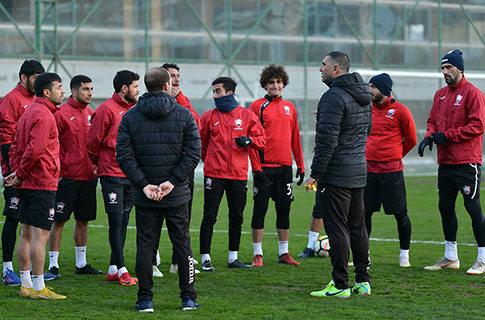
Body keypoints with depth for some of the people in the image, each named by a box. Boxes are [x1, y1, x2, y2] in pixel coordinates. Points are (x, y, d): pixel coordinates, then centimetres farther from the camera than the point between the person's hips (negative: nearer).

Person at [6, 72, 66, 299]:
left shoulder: (30, 112, 18)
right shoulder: (43, 115, -14)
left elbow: (15, 147, 19)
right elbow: (34, 149, -21)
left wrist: (18, 172, 9)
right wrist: (20, 175, -10)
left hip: (27, 184, 10)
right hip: (43, 183, -10)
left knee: (26, 233, 11)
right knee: (40, 234, -9)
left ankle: (26, 284, 15)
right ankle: (38, 288, -9)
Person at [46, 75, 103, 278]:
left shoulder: (90, 114, 11)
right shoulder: (62, 114, -9)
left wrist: (96, 165, 10)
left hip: (88, 177, 6)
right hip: (67, 178, -6)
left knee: (83, 221, 12)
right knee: (59, 221, -3)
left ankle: (81, 264, 20)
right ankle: (53, 264, 2)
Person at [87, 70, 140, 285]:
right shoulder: (107, 110, -10)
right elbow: (93, 142, -6)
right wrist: (100, 165, 5)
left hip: (130, 175, 7)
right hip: (112, 175, -7)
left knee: (123, 221, 9)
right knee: (116, 221, -7)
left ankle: (113, 269, 14)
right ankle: (121, 270, -6)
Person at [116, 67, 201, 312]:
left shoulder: (130, 117, 0)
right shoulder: (183, 115, -1)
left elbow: (123, 155, -7)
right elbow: (193, 153, -8)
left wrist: (144, 185, -8)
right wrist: (172, 182, -10)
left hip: (145, 198, 0)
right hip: (177, 196, 0)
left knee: (144, 245, 6)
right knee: (182, 243, 8)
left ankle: (145, 299, 6)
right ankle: (188, 297, 11)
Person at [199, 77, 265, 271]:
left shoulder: (247, 116, 4)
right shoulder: (209, 117, 3)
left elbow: (261, 140, 5)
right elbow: (202, 143, 13)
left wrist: (248, 140, -13)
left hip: (238, 174, 2)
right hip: (214, 174, -2)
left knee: (237, 217, 8)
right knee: (209, 216, -5)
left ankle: (233, 258, 17)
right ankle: (206, 259, -1)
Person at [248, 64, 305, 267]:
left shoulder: (290, 108, 13)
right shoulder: (257, 106, -2)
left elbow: (295, 138, 16)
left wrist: (300, 165, 12)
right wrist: (256, 167, -13)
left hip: (285, 166, 5)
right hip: (265, 166, -5)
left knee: (284, 209, 7)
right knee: (260, 208, -2)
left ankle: (284, 253, 15)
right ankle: (258, 254, 3)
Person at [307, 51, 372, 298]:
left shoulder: (334, 97, -16)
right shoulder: (363, 96, 13)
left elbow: (327, 141, -21)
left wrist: (315, 173, -16)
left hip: (336, 174, -9)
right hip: (359, 171, 9)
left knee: (337, 229, -5)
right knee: (357, 227, 13)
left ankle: (340, 285, -5)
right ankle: (363, 281, 16)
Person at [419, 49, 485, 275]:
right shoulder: (440, 95, 15)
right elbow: (433, 120, 20)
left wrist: (447, 136, -15)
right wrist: (429, 137, -2)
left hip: (466, 163, -8)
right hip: (445, 162, 8)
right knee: (445, 207, 11)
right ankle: (450, 258, 21)